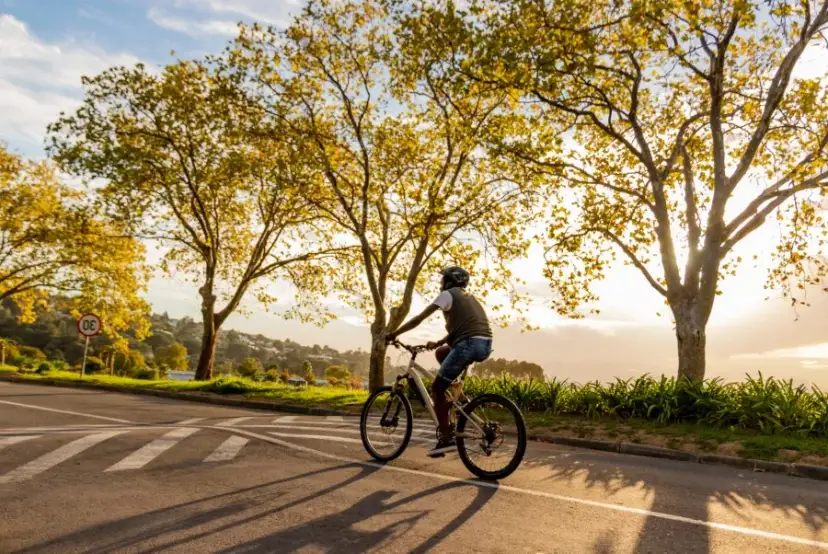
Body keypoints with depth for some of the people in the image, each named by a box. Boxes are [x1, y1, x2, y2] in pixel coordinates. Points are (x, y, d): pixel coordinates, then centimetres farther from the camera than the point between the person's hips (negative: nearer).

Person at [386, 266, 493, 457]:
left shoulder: (448, 294, 6)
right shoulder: (467, 296, 30)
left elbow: (419, 318, 2)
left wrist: (394, 334, 8)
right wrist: (438, 343, 29)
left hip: (469, 344, -8)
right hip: (485, 345, 8)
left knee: (437, 387, 2)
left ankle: (446, 438, -1)